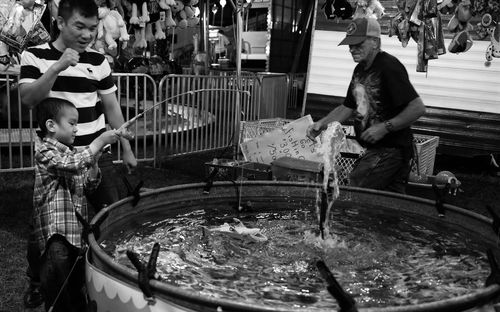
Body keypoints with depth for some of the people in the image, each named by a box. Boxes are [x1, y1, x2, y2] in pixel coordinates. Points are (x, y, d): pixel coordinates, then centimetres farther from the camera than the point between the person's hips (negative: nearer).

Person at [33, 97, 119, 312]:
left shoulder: (72, 152, 17)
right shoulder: (44, 151, -8)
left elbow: (88, 186, 16)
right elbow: (71, 164, -24)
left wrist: (93, 162, -1)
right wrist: (99, 142, -20)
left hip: (77, 229, 8)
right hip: (55, 232, -8)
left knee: (77, 282, 18)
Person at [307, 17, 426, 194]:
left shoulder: (389, 67, -16)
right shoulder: (360, 70, 13)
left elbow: (418, 108, -20)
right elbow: (348, 107, 20)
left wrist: (385, 128, -23)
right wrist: (322, 123, 6)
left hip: (391, 149, -9)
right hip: (374, 149, 9)